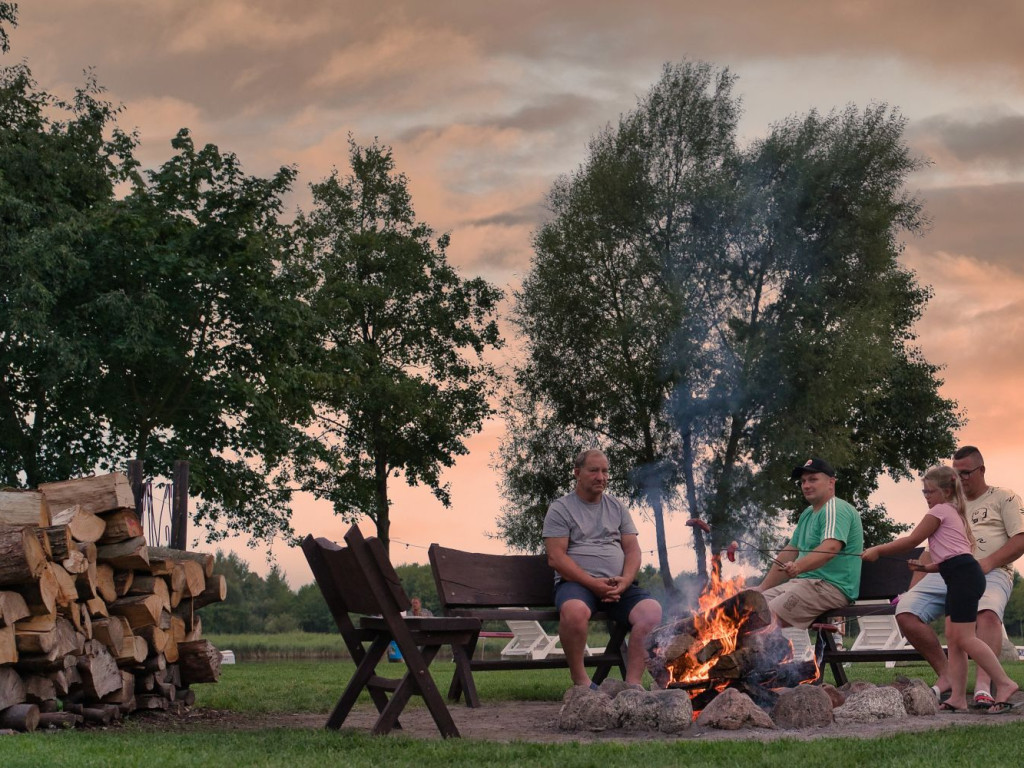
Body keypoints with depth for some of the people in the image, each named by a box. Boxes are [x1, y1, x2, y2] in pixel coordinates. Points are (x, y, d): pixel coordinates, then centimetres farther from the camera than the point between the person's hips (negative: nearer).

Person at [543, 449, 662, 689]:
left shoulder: (617, 508, 20)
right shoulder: (560, 509, 5)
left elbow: (633, 550, 13)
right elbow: (556, 557, -5)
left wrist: (624, 581, -9)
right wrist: (593, 583, -15)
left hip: (618, 585, 4)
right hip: (576, 582, -4)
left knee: (652, 610, -26)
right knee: (575, 611, -40)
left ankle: (633, 683, -25)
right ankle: (581, 681, -21)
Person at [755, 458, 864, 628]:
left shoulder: (836, 509, -9)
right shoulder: (807, 515, 24)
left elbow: (830, 548, -26)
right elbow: (789, 552, 26)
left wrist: (798, 567, -42)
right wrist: (762, 588, 18)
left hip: (832, 586, -10)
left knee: (766, 618, -28)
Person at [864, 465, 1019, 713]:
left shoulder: (940, 510, -2)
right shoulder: (952, 513, 27)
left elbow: (911, 541, -3)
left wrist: (878, 550, 3)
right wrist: (927, 567, 17)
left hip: (964, 575, -10)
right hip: (959, 578, 10)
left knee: (964, 637, -14)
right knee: (953, 637, 5)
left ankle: (1004, 683, -14)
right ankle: (958, 698, 1)